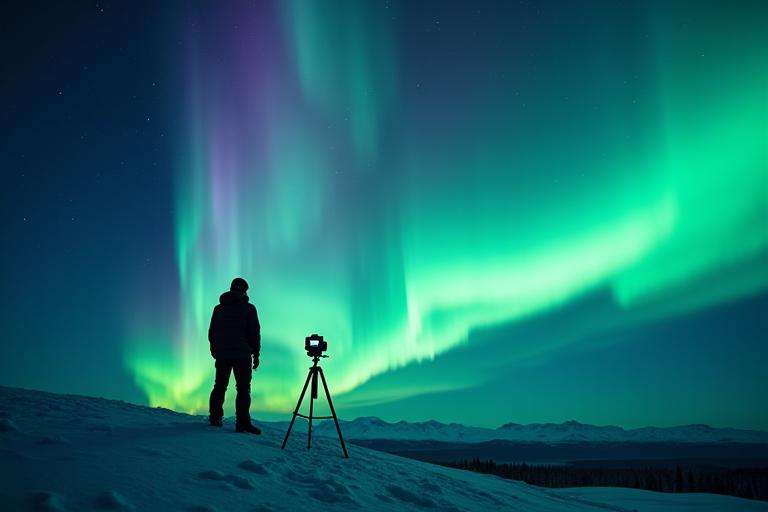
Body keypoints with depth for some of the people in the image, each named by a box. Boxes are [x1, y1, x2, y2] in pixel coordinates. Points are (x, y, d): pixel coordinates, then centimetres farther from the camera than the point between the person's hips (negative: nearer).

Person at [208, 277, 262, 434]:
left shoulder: (219, 308, 11)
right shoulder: (248, 308, -3)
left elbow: (211, 332, 14)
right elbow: (255, 332, -5)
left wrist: (215, 351, 23)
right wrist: (256, 354, 2)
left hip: (221, 355, 5)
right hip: (242, 355, -5)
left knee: (219, 386, 16)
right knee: (243, 389, -5)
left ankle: (215, 418, 21)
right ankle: (243, 423, -11)